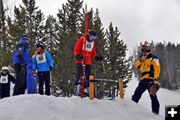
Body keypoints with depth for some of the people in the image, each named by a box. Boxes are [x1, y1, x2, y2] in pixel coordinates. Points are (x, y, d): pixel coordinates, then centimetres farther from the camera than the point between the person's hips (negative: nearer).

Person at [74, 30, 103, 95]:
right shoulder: (82, 40, -3)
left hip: (88, 61, 6)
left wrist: (97, 57, 2)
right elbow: (76, 50, -5)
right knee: (79, 73, -16)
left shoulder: (92, 43, 15)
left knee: (88, 75, 4)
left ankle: (87, 88, 9)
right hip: (80, 60, -6)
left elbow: (93, 53, 21)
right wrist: (78, 55, -23)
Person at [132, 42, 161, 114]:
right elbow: (136, 65, 12)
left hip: (150, 80, -7)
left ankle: (155, 111, -9)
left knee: (153, 96, -9)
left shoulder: (153, 58, 0)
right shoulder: (142, 60, 21)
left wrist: (156, 79, -19)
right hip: (143, 80, 7)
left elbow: (157, 69, -9)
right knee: (137, 93, 6)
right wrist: (140, 59, -4)